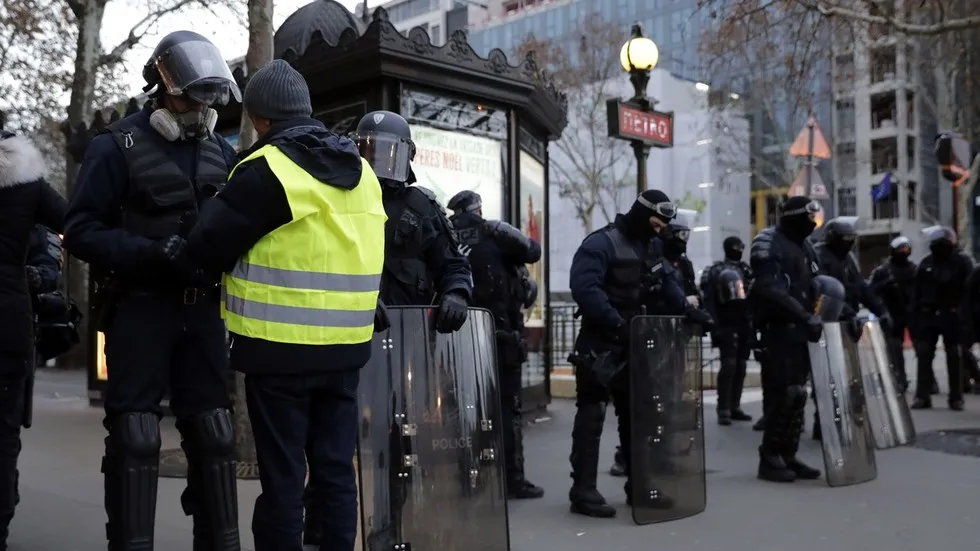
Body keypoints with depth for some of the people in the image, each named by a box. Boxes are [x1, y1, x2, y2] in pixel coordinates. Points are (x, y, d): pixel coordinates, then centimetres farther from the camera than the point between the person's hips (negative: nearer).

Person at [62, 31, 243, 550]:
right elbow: (81, 231, -9)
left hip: (201, 308, 5)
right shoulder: (117, 146, -4)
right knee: (136, 435, -2)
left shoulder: (220, 152, 11)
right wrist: (152, 251, -22)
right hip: (139, 308, -4)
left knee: (212, 431, 8)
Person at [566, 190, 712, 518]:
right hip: (601, 342, -8)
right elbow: (584, 287, -27)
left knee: (635, 413, 14)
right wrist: (615, 322, -32)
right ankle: (583, 491, -2)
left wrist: (685, 309, -3)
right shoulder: (601, 243, -15)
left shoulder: (653, 246, 12)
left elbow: (666, 281, 14)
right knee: (591, 414, -6)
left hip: (635, 339, 8)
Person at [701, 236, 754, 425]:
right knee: (729, 365, -13)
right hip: (727, 325, -6)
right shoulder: (716, 271, -4)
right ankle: (723, 410, -12)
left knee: (740, 367, 7)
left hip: (745, 325, 6)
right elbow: (709, 300, -11)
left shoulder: (746, 270, 16)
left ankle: (735, 407, 14)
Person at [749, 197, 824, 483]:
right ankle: (769, 458, -2)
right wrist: (806, 316, -26)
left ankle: (788, 455, 17)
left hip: (800, 330, 9)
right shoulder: (769, 243, -11)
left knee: (797, 395, 10)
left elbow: (816, 285, 20)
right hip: (777, 330, -9)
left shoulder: (805, 246, 18)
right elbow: (771, 290, -22)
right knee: (780, 395, -10)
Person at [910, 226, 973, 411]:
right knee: (923, 355, 0)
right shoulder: (927, 262, 7)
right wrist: (916, 312, 3)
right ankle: (922, 396, 3)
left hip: (952, 316, -3)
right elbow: (917, 289, 9)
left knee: (953, 357, 4)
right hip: (928, 314, 3)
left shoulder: (962, 262, -4)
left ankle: (956, 397, 11)